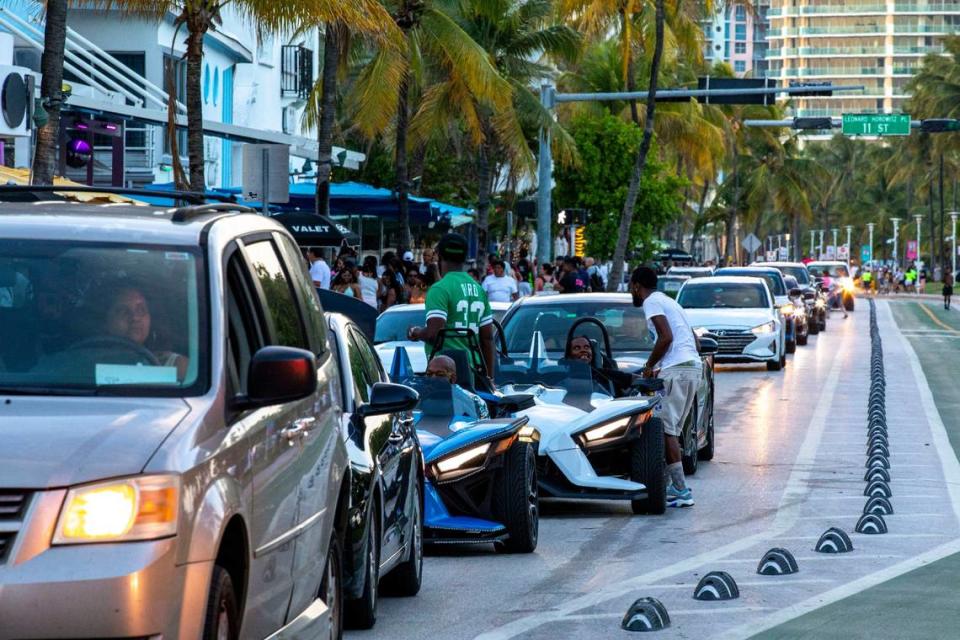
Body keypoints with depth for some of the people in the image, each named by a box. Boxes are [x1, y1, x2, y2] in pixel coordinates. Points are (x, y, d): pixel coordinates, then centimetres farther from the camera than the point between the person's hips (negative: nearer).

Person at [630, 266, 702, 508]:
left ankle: (681, 490, -16)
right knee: (672, 429, 13)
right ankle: (675, 486, 10)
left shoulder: (652, 302, -1)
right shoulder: (669, 301, 28)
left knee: (665, 429, -9)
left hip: (676, 369, -9)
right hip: (694, 366, 9)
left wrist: (649, 366, -3)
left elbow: (666, 337, -15)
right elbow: (695, 341, 27)